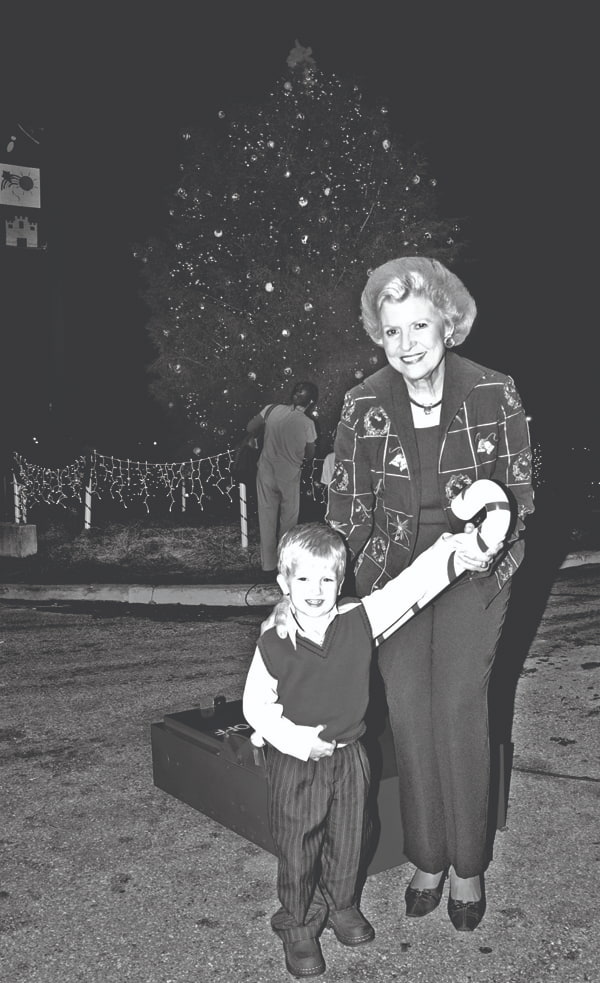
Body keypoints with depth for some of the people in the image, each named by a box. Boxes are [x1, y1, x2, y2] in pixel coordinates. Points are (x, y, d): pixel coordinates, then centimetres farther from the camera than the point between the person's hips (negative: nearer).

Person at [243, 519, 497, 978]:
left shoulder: (360, 621, -13)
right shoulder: (274, 644, -16)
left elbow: (411, 584, -18)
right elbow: (255, 705, -7)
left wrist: (459, 550, -28)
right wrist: (296, 739, -19)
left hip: (349, 757, 3)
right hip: (295, 763, -2)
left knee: (348, 839, 20)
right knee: (298, 847, 11)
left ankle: (341, 906, 47)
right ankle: (298, 924, 34)